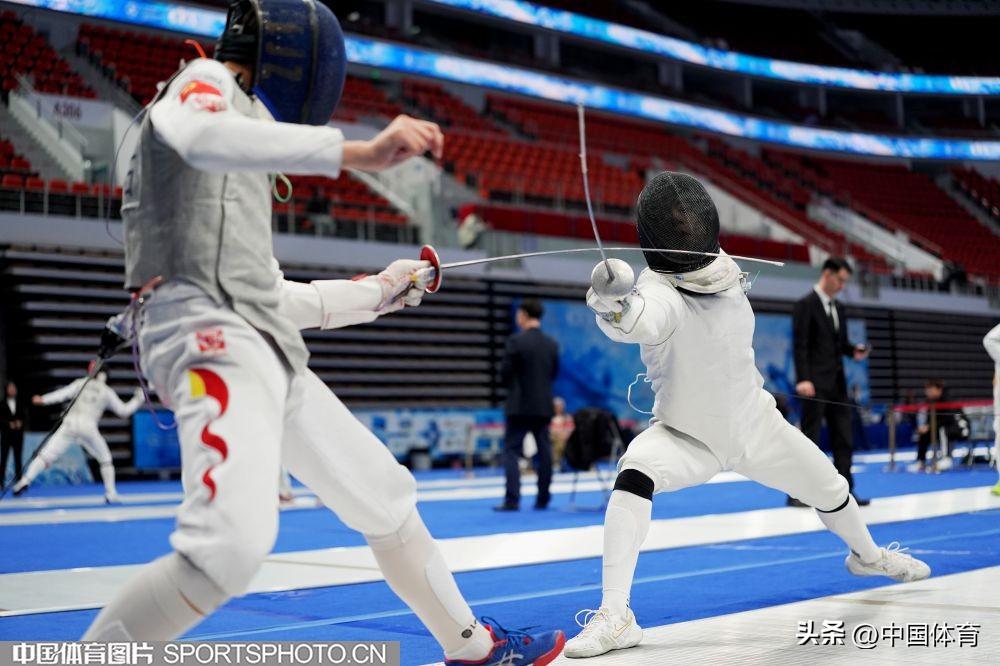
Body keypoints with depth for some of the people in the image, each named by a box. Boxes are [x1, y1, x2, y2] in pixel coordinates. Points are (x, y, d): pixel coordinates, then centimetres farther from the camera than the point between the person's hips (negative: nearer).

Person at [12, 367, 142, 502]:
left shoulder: (81, 383, 16)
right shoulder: (108, 392, 15)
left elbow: (63, 393, 0)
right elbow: (124, 411, 18)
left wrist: (43, 400, -7)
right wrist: (137, 400, 33)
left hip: (70, 424, 0)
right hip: (88, 428, 0)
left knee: (46, 456, -2)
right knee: (105, 460, 20)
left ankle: (25, 481, -24)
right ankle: (111, 494, 11)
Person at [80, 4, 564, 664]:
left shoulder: (244, 166, 27)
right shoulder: (203, 83, 2)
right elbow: (204, 139, -25)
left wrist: (378, 292, 35)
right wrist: (357, 151, -33)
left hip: (268, 353, 10)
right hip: (211, 340, -10)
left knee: (386, 498, 18)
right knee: (233, 546, -29)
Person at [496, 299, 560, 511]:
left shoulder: (516, 341, -11)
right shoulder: (552, 344, 6)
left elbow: (505, 373, -9)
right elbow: (554, 373, 12)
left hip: (519, 406, -5)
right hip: (544, 406, 5)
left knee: (512, 452, -1)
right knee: (544, 452, 10)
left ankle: (512, 500, -8)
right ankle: (543, 499, 13)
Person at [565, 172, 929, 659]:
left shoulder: (724, 269, -12)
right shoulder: (659, 291, -32)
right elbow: (636, 322, -60)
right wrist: (612, 303, -80)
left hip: (755, 425, 6)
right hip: (685, 435, -5)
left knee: (832, 492, 19)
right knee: (634, 475, -36)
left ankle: (866, 554, 54)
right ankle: (614, 617, -31)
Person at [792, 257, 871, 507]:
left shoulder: (838, 307, 16)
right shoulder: (805, 305, -8)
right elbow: (799, 345, -14)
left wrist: (854, 351, 0)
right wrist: (803, 379, -23)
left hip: (837, 382, 8)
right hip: (816, 383, -8)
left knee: (843, 438, 6)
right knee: (810, 437, -5)